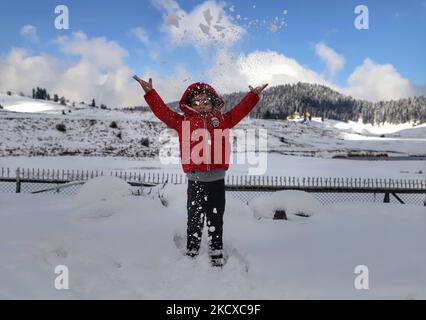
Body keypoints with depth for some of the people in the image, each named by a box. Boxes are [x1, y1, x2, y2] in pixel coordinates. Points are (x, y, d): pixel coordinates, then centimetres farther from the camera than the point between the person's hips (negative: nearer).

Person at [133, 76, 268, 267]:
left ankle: (217, 252, 29)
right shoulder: (183, 121, 3)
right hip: (195, 181, -1)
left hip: (217, 181, 2)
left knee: (216, 220, 14)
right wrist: (150, 92, -5)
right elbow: (162, 111, 0)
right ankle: (192, 251, 25)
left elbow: (240, 110, 13)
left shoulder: (222, 120, 8)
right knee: (194, 219, 10)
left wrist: (253, 95, 10)